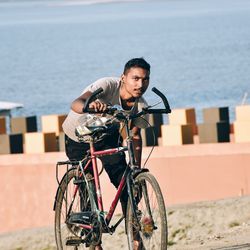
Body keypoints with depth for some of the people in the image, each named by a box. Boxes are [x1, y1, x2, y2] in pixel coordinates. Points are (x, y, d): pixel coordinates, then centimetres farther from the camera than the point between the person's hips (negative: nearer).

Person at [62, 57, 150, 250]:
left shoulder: (140, 106, -20)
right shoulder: (109, 86, -37)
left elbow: (135, 136, -5)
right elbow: (76, 104, -51)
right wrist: (89, 106, -74)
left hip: (106, 133, 4)